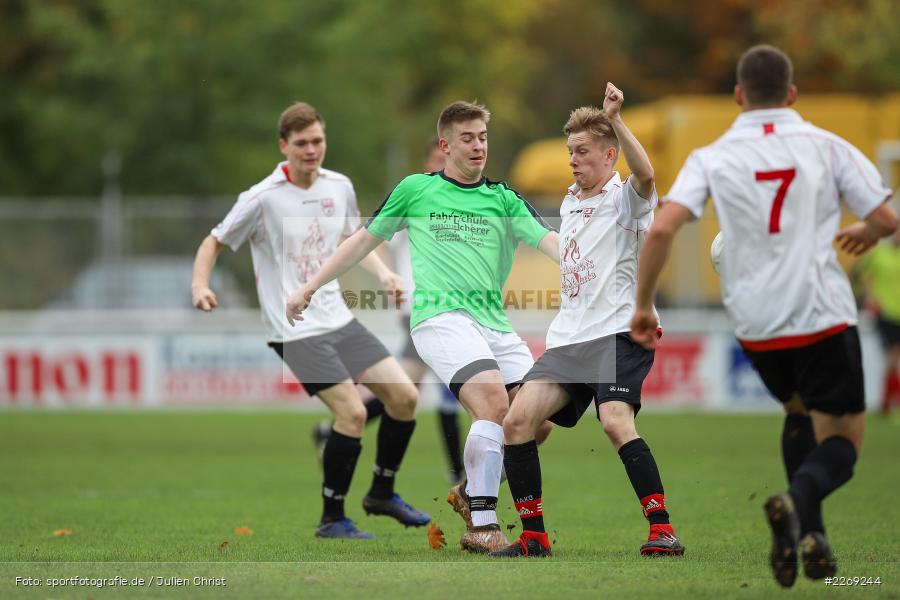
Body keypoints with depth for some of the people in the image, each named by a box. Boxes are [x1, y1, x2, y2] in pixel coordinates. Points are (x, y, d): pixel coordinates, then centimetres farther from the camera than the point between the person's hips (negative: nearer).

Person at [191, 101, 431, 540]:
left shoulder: (339, 187, 4)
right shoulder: (263, 198, -13)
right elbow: (215, 243, -2)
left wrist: (383, 273, 6)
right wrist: (200, 286, -19)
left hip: (339, 318, 6)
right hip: (295, 331, -6)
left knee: (404, 396, 0)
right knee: (351, 412, -17)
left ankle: (382, 494, 21)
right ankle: (332, 519, -1)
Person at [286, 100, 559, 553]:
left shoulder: (504, 199, 13)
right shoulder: (416, 190, 9)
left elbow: (548, 240, -1)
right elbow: (365, 240, 17)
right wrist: (310, 287, 15)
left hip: (495, 323, 5)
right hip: (440, 316, -5)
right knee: (495, 404, -26)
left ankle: (473, 497, 18)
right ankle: (481, 528, -23)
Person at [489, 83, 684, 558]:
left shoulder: (625, 198, -3)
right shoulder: (569, 203, 20)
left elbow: (645, 174, -28)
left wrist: (615, 118, -35)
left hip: (618, 332, -8)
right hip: (568, 337, 8)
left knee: (615, 421, -28)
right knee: (518, 421, -7)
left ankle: (662, 529, -22)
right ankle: (533, 537, 1)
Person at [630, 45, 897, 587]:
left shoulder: (711, 158, 3)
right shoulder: (827, 147, 2)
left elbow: (663, 228, -9)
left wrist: (644, 306, 0)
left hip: (756, 324, 3)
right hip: (823, 315, -3)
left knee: (800, 412, 29)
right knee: (842, 443, 6)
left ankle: (811, 535, 14)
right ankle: (798, 502, -27)